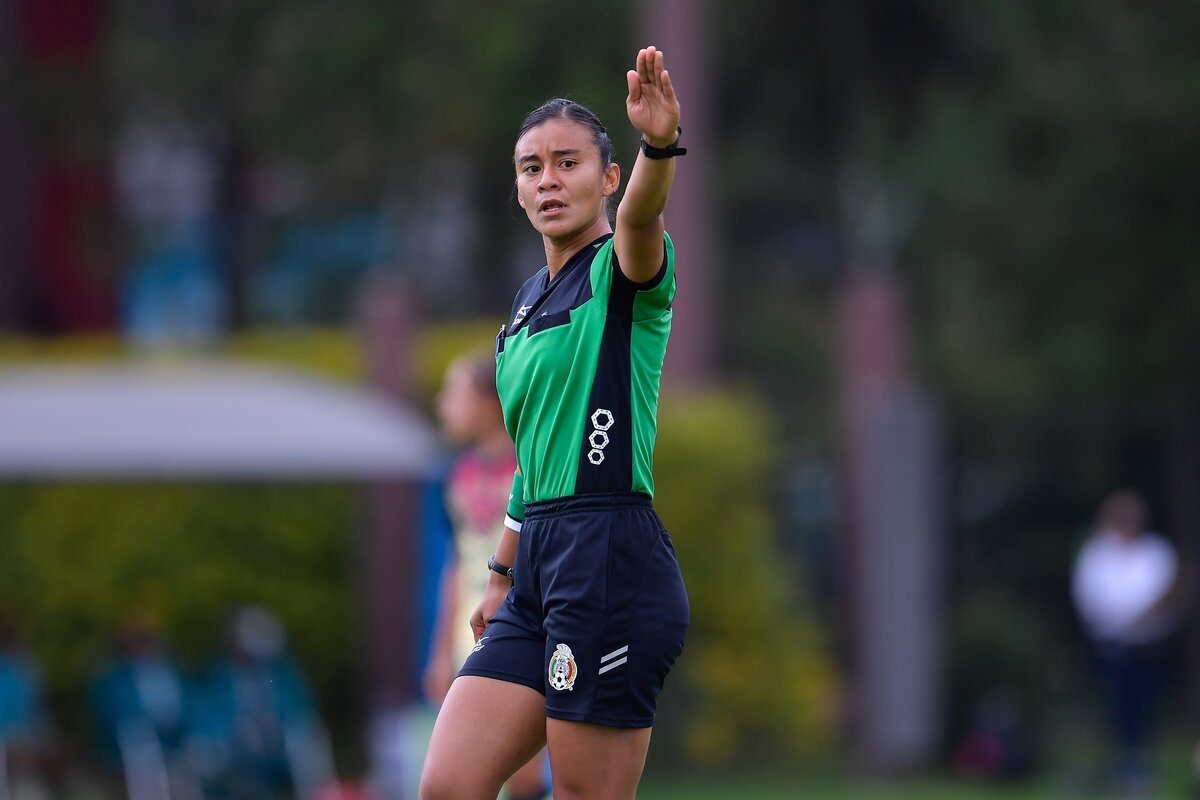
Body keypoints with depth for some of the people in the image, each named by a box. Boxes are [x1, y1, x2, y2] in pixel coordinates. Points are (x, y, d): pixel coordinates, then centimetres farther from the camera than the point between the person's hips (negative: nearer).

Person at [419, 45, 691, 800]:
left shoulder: (621, 271, -4)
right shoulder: (530, 300, 20)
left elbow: (640, 215, -29)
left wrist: (660, 146, -50)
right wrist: (503, 577, 28)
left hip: (612, 562, -8)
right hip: (538, 568, 8)